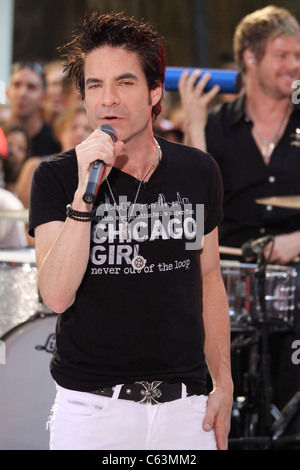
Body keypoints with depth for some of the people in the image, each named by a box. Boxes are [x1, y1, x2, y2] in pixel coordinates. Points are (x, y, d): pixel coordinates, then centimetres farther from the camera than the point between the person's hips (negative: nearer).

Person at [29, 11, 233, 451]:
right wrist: (85, 191, -23)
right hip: (91, 407, -3)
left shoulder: (198, 172, 4)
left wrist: (224, 383, 11)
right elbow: (57, 295, -17)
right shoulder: (56, 178, -5)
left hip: (184, 403, 3)